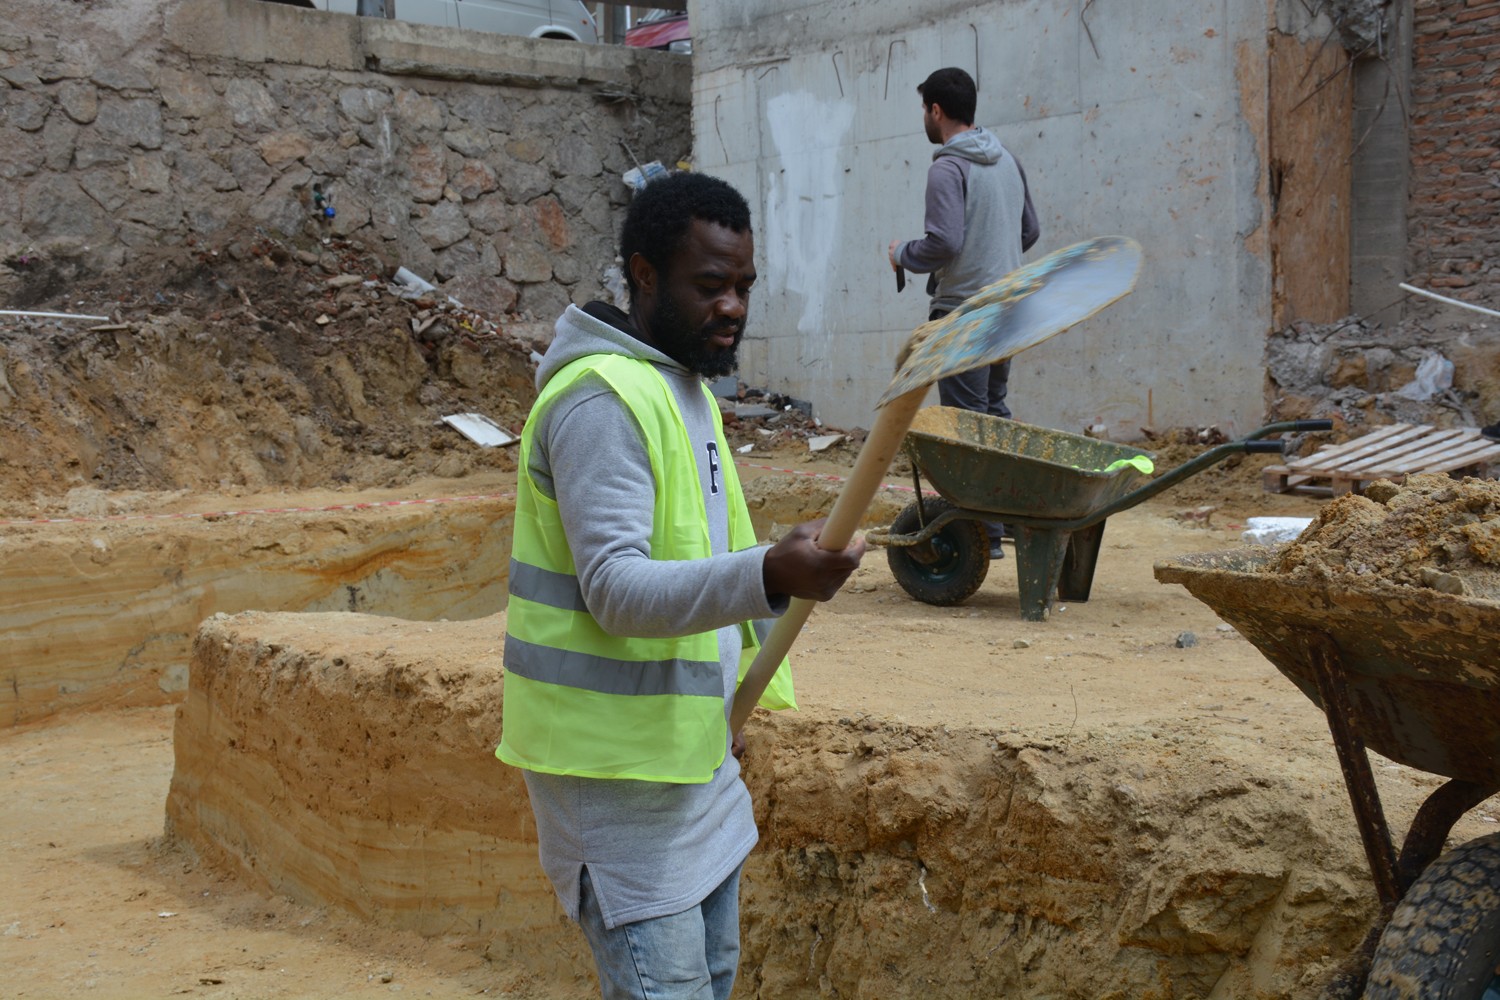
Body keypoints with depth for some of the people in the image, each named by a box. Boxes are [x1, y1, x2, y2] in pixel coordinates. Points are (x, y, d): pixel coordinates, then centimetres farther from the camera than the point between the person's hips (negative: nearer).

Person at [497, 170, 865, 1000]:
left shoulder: (685, 387, 13)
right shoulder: (603, 400, -19)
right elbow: (616, 590, -28)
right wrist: (768, 577, -42)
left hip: (689, 751, 10)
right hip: (617, 768, -10)